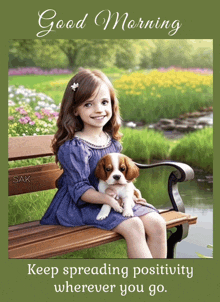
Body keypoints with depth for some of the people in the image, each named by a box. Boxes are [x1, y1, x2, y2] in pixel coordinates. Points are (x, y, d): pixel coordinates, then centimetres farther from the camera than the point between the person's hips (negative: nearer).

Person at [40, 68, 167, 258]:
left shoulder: (113, 141, 6)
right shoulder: (73, 148, -17)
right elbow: (80, 190, -19)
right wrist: (107, 199, -33)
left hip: (115, 200, 7)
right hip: (82, 205, -7)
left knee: (157, 223, -11)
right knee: (133, 226, -27)